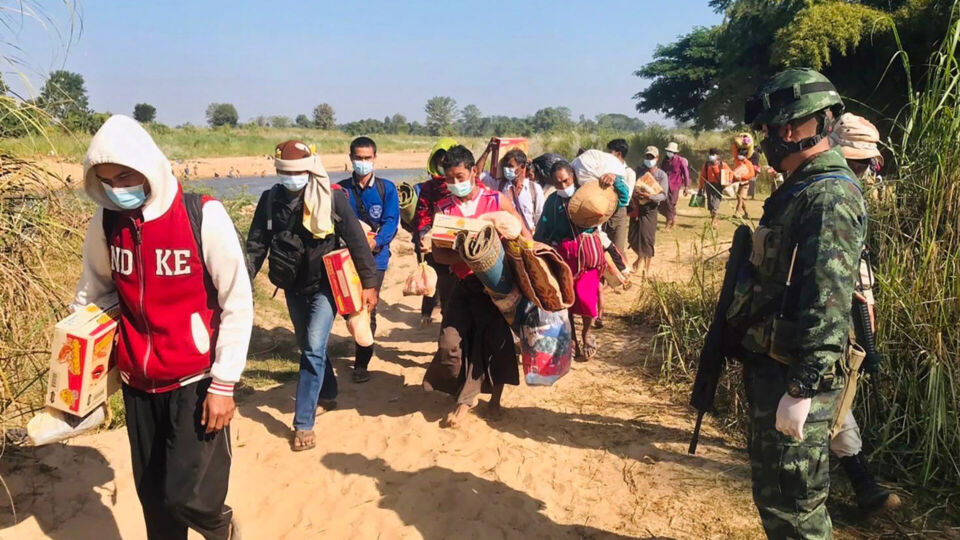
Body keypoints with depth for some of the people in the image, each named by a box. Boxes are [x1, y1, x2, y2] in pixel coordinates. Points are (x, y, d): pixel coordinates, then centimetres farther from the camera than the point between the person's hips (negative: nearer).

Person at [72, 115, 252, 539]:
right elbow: (93, 293, 14)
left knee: (185, 494, -6)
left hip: (196, 380, -4)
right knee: (152, 494, 12)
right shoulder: (105, 223, -1)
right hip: (137, 382, 5)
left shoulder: (204, 217, -15)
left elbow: (238, 304, -12)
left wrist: (224, 383, -12)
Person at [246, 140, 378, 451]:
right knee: (309, 347, 18)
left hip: (325, 285, -4)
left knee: (313, 349, -11)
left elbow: (357, 241, -9)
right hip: (293, 287, 4)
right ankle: (327, 394, 42)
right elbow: (257, 244, 2)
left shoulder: (332, 198, -13)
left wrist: (369, 283, -10)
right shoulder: (271, 199, -4)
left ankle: (303, 424, -4)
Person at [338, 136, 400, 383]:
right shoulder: (341, 189, 5)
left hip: (375, 256, -2)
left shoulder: (387, 188, 1)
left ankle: (361, 364, 9)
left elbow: (391, 222, -7)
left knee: (368, 309, -2)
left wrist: (375, 242, -25)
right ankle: (362, 351, 30)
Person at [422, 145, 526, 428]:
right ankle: (466, 397, 16)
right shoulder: (443, 208, 0)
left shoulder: (497, 200, -3)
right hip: (464, 283, 2)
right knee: (450, 344, -6)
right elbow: (438, 253, -5)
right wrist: (465, 257, -23)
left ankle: (494, 398, 23)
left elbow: (524, 236, 4)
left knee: (497, 340, 2)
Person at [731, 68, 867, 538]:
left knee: (790, 500, 2)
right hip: (769, 364, 10)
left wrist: (802, 388, -26)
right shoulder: (801, 188, 11)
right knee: (770, 488, 22)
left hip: (795, 376, -10)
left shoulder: (830, 197, -21)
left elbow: (828, 302, -27)